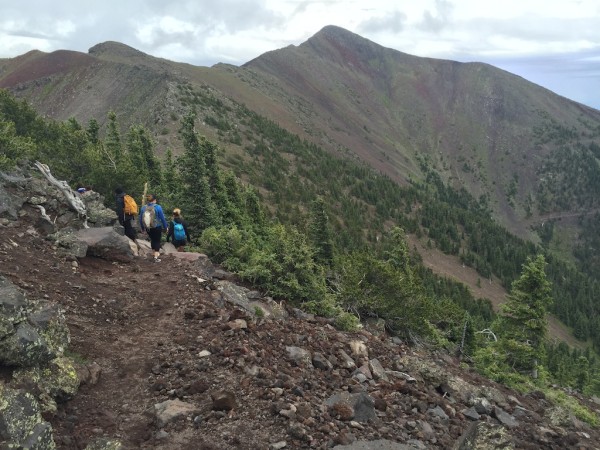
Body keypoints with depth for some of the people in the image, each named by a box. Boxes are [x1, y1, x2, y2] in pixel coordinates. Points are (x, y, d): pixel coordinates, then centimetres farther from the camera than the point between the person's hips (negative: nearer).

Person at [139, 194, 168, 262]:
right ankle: (156, 257, 2)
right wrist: (166, 227, 3)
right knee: (157, 241, 7)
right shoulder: (157, 207, -16)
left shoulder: (143, 208, -7)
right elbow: (162, 218, -11)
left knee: (152, 240, 23)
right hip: (157, 228, -3)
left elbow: (140, 219, 2)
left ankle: (156, 253, 34)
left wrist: (142, 228, 17)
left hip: (148, 229, 4)